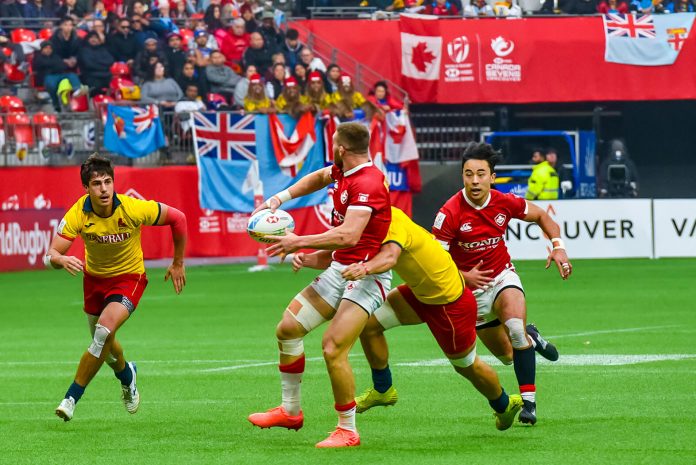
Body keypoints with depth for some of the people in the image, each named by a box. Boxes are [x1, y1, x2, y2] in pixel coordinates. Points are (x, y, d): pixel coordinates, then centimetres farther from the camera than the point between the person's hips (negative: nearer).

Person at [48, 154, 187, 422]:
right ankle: (126, 376, 54)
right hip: (94, 277, 3)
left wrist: (178, 264, -3)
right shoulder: (78, 214, -24)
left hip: (129, 277, -3)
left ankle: (71, 398, -16)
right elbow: (51, 256, -26)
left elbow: (177, 218, -12)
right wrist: (61, 260, -52)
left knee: (104, 331, -26)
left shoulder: (134, 209, -28)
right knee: (103, 342, 18)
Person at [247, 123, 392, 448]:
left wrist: (299, 243, -27)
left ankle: (348, 430, -8)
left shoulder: (367, 183, -23)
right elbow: (319, 178, 32)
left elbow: (349, 235, -35)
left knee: (332, 348, -21)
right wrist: (280, 198, 19)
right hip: (338, 271, 10)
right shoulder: (343, 171, 7)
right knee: (288, 329, 11)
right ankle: (290, 411, 25)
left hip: (365, 276, -10)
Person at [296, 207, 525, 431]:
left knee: (467, 366, 13)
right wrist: (307, 259, -28)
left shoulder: (394, 221, -31)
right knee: (368, 323, -5)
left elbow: (390, 255, -52)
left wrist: (366, 268, -72)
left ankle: (504, 404, 41)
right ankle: (382, 390, 14)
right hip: (421, 293, 8)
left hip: (450, 301, -8)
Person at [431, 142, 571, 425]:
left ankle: (529, 402, -24)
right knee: (508, 356, 8)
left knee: (516, 328, -31)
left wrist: (558, 247, -9)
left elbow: (540, 216, 7)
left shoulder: (505, 203, -13)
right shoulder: (450, 213, -23)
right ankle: (531, 338, 46)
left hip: (502, 277, 0)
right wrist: (464, 277, -35)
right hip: (471, 292, 0)